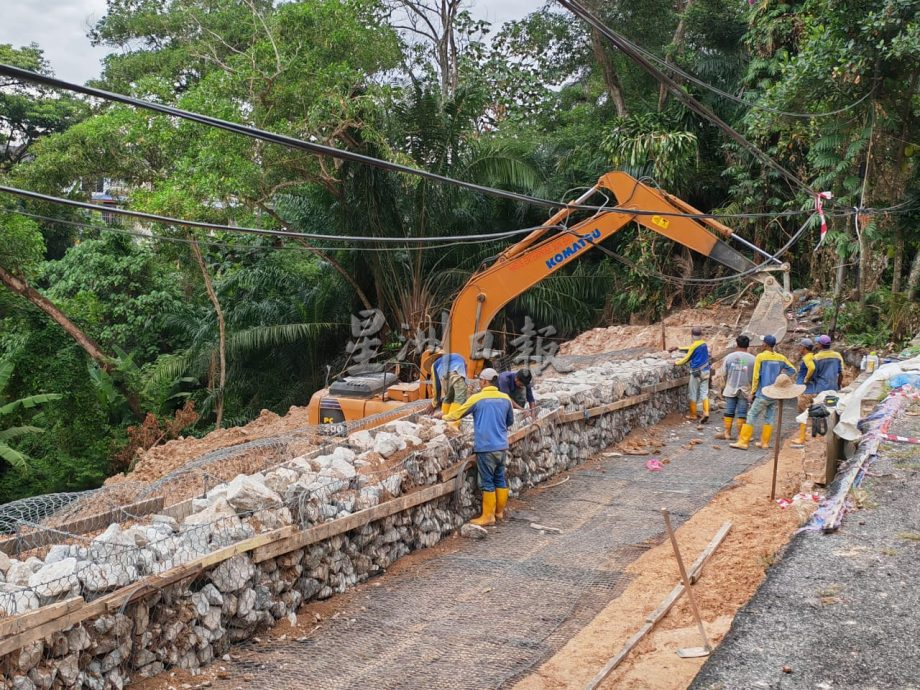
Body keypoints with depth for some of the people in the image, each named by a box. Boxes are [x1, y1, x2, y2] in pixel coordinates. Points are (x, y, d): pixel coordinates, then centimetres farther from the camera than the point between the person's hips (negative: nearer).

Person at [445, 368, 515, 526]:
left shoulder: (476, 398, -9)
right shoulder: (505, 398, 3)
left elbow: (457, 414, 2)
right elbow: (510, 421, 17)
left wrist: (445, 417, 21)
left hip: (486, 447, -5)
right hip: (502, 446, 5)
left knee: (487, 482, 1)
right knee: (500, 479, 16)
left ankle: (488, 516, 5)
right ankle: (500, 511, 25)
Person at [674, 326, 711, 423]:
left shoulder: (694, 345, -15)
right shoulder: (704, 344, 7)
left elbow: (687, 359, -7)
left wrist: (677, 363, 9)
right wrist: (678, 348, 29)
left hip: (696, 372, -6)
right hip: (705, 371, 6)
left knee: (693, 394, 6)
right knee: (704, 393, 5)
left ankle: (693, 415, 12)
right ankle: (706, 412, -8)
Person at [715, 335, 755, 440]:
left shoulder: (729, 357, -3)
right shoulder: (752, 359, -7)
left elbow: (723, 374, 2)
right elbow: (755, 376, -4)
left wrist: (723, 387, 16)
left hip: (730, 389, 1)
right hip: (745, 390, -1)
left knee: (729, 411, 9)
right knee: (742, 413, 4)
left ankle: (727, 433, 12)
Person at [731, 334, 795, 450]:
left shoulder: (760, 357, -7)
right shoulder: (781, 358, 5)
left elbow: (756, 377, -8)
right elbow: (792, 370, 11)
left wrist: (752, 393, -3)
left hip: (763, 394, -5)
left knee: (751, 416, -3)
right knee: (769, 418, 12)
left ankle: (743, 442, -6)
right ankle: (765, 442, 14)